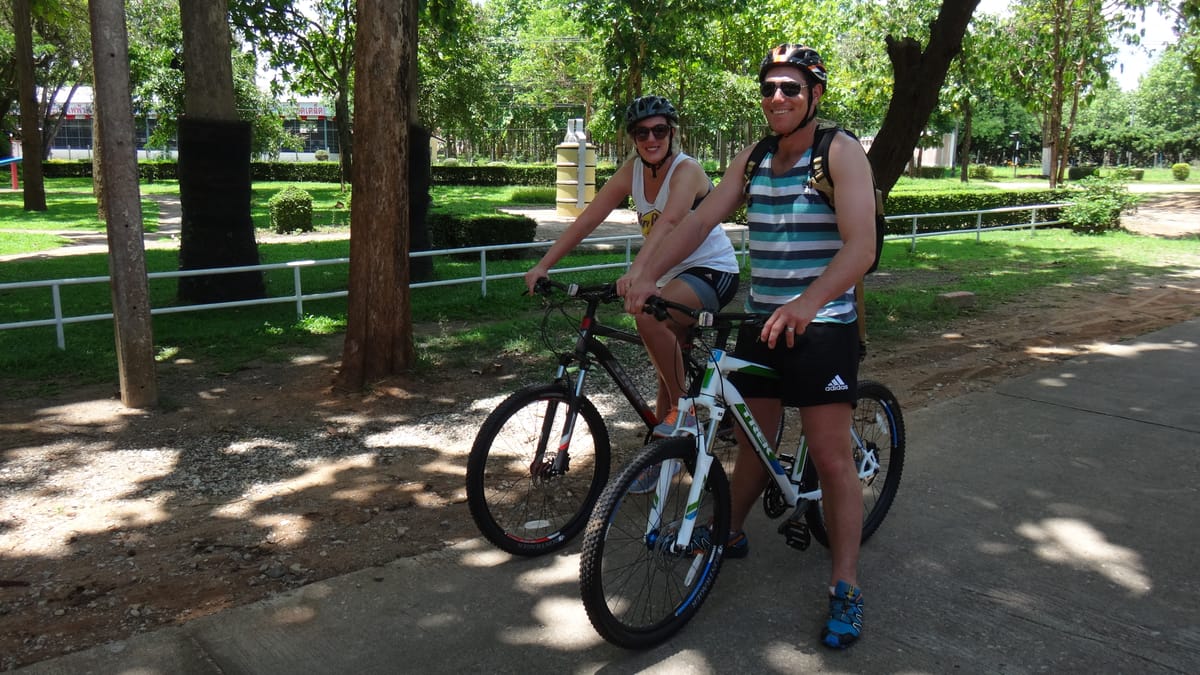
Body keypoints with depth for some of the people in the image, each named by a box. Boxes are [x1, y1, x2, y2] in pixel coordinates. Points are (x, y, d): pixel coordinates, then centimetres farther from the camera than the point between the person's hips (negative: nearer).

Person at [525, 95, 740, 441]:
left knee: (650, 316, -33)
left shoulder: (687, 169, -20)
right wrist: (543, 265, -13)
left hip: (713, 270, -7)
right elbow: (587, 220, -5)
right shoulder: (632, 172, -2)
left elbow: (668, 223, -37)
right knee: (667, 371, 12)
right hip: (672, 275, 7)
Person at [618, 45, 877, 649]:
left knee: (831, 457, -3)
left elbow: (861, 246, -21)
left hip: (822, 325, -5)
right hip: (760, 321, 6)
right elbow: (700, 219, -1)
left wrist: (808, 303, -38)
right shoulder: (752, 159, 8)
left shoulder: (841, 152, -10)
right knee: (753, 437, 17)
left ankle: (845, 588, 8)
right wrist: (645, 270, -16)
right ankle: (729, 533, 38)